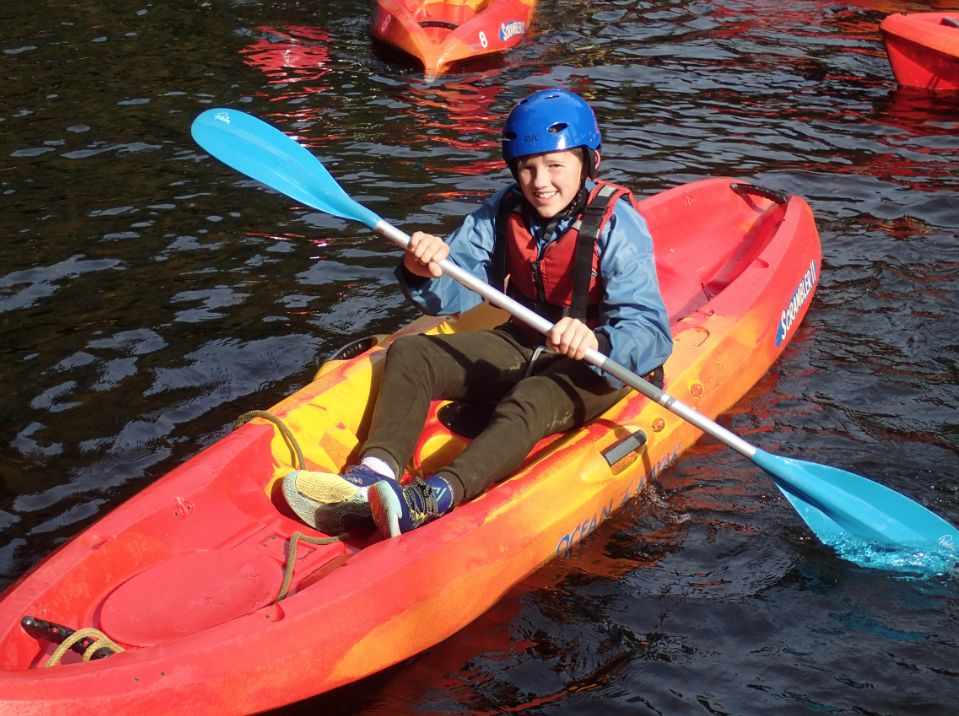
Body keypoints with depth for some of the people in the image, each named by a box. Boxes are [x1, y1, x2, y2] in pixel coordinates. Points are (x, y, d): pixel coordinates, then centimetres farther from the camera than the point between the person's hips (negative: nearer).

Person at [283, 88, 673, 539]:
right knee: (408, 353, -8)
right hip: (523, 346, 7)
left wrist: (597, 342, -50)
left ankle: (437, 498, -57)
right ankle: (374, 476, -30)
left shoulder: (616, 225, -19)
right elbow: (454, 296, -7)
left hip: (599, 364, -6)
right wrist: (424, 274, -31)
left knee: (527, 405, -36)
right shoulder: (505, 211, -3)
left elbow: (652, 335, -29)